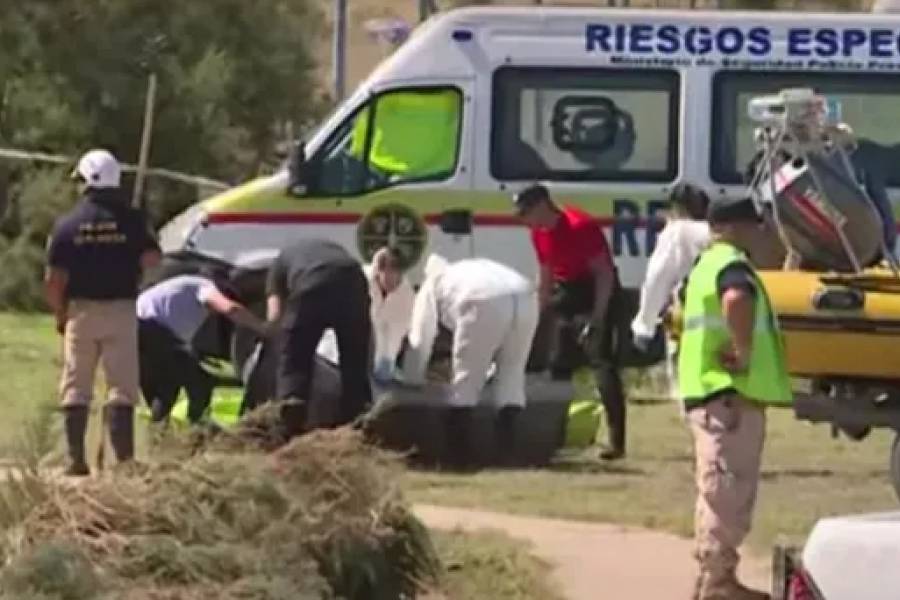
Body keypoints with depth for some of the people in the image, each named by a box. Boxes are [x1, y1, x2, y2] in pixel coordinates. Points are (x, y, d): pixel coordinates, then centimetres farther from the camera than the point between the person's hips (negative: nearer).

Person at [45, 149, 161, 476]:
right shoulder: (130, 219, -2)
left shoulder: (67, 224, -2)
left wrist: (60, 314, 8)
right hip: (121, 311, 0)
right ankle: (124, 458, -4)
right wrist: (128, 264, 10)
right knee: (122, 388, 2)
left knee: (76, 390, 8)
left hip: (81, 311, 0)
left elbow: (54, 280, -6)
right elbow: (151, 259, -11)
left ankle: (76, 459, 6)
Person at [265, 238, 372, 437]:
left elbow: (274, 314, 20)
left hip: (311, 286, -3)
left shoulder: (282, 260, 34)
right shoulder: (335, 249, 44)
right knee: (355, 363, 17)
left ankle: (290, 433, -5)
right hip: (353, 282, 3)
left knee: (293, 363, 9)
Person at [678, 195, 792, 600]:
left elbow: (686, 312, 34)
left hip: (708, 390, 10)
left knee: (721, 490, 16)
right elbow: (736, 299, -37)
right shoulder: (732, 264, -14)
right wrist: (744, 352, -27)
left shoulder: (707, 265, 19)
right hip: (731, 394, -10)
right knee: (728, 490, -9)